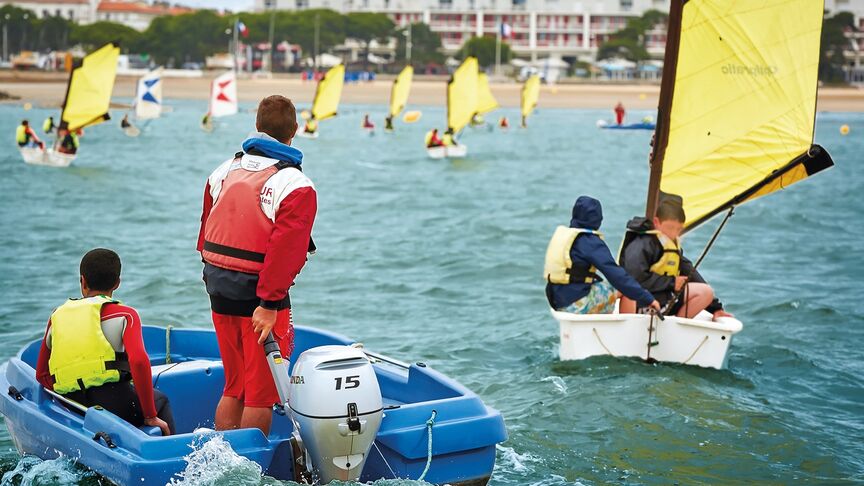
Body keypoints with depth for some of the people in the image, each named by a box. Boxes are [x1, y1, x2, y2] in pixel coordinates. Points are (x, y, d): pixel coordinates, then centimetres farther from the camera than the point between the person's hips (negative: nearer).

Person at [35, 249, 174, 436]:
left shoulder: (57, 316, 18)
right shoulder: (124, 315, 2)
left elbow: (41, 374, 21)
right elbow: (139, 361, -14)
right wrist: (150, 416, -9)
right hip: (115, 404, -4)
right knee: (159, 400, 27)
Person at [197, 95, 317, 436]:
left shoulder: (223, 172, 10)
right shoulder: (296, 185, -12)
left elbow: (205, 236, 14)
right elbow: (285, 248, -21)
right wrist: (269, 304, -21)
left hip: (220, 294, 7)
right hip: (259, 297, -7)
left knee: (233, 388, 19)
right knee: (261, 393, 4)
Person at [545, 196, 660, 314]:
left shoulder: (560, 233, 10)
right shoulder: (590, 241, -15)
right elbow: (615, 274, -20)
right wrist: (646, 298, -18)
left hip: (557, 302, 9)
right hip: (577, 305, -9)